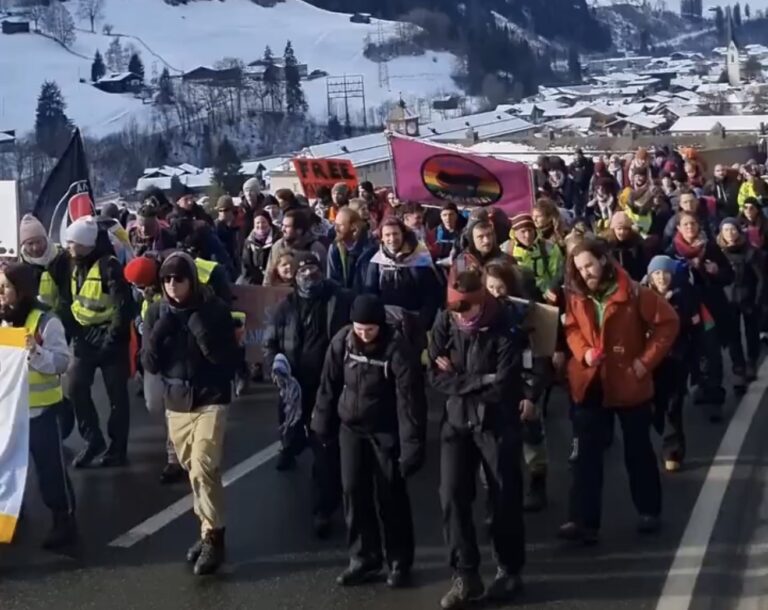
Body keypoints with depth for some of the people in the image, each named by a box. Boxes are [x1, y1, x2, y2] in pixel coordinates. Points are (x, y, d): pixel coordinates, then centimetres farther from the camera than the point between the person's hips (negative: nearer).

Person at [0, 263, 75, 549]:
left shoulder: (46, 321, -13)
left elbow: (62, 362, -18)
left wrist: (36, 352, -33)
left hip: (41, 407, -6)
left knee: (49, 465, 1)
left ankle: (64, 520, 11)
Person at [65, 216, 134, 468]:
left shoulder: (109, 266, -18)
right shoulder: (76, 266, 7)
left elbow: (124, 306, -21)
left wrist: (112, 337, -19)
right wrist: (74, 330, 8)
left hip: (109, 338, -7)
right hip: (85, 337, 7)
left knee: (116, 395, 4)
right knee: (76, 388, 1)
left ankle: (117, 449, 15)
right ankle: (93, 440, 18)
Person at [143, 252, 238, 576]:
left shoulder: (214, 309, -9)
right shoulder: (157, 312, 1)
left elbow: (227, 358, -15)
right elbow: (150, 364, -1)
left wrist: (198, 327, -24)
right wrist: (159, 333, -17)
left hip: (210, 399, -4)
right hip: (176, 402, 4)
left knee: (203, 468, -14)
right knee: (192, 469, 11)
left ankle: (213, 536, -3)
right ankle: (208, 530, 24)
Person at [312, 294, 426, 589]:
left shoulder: (398, 349, -22)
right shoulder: (341, 341, -10)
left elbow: (410, 400, -22)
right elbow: (329, 385, 3)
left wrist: (412, 447, -24)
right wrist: (322, 425, 8)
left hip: (386, 431, -4)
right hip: (351, 427, 4)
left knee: (389, 496, 1)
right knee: (353, 492, 5)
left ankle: (400, 561, 16)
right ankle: (363, 558, 18)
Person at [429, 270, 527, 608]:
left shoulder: (504, 330, -15)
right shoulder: (444, 323, -3)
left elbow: (503, 386, -19)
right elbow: (436, 377, -5)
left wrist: (458, 378, -11)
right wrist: (481, 381, -15)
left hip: (497, 421, -3)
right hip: (457, 419, 3)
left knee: (504, 497, 6)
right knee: (452, 495, -3)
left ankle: (509, 571, 23)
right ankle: (466, 576, 7)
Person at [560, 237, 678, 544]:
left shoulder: (632, 292, -13)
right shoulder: (575, 296, -1)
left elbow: (668, 322, -9)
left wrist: (647, 359, -14)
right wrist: (582, 352, -10)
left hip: (629, 382, -3)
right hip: (590, 384, 3)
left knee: (638, 450, 13)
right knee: (587, 454, 0)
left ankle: (649, 511, 30)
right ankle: (584, 521, 2)